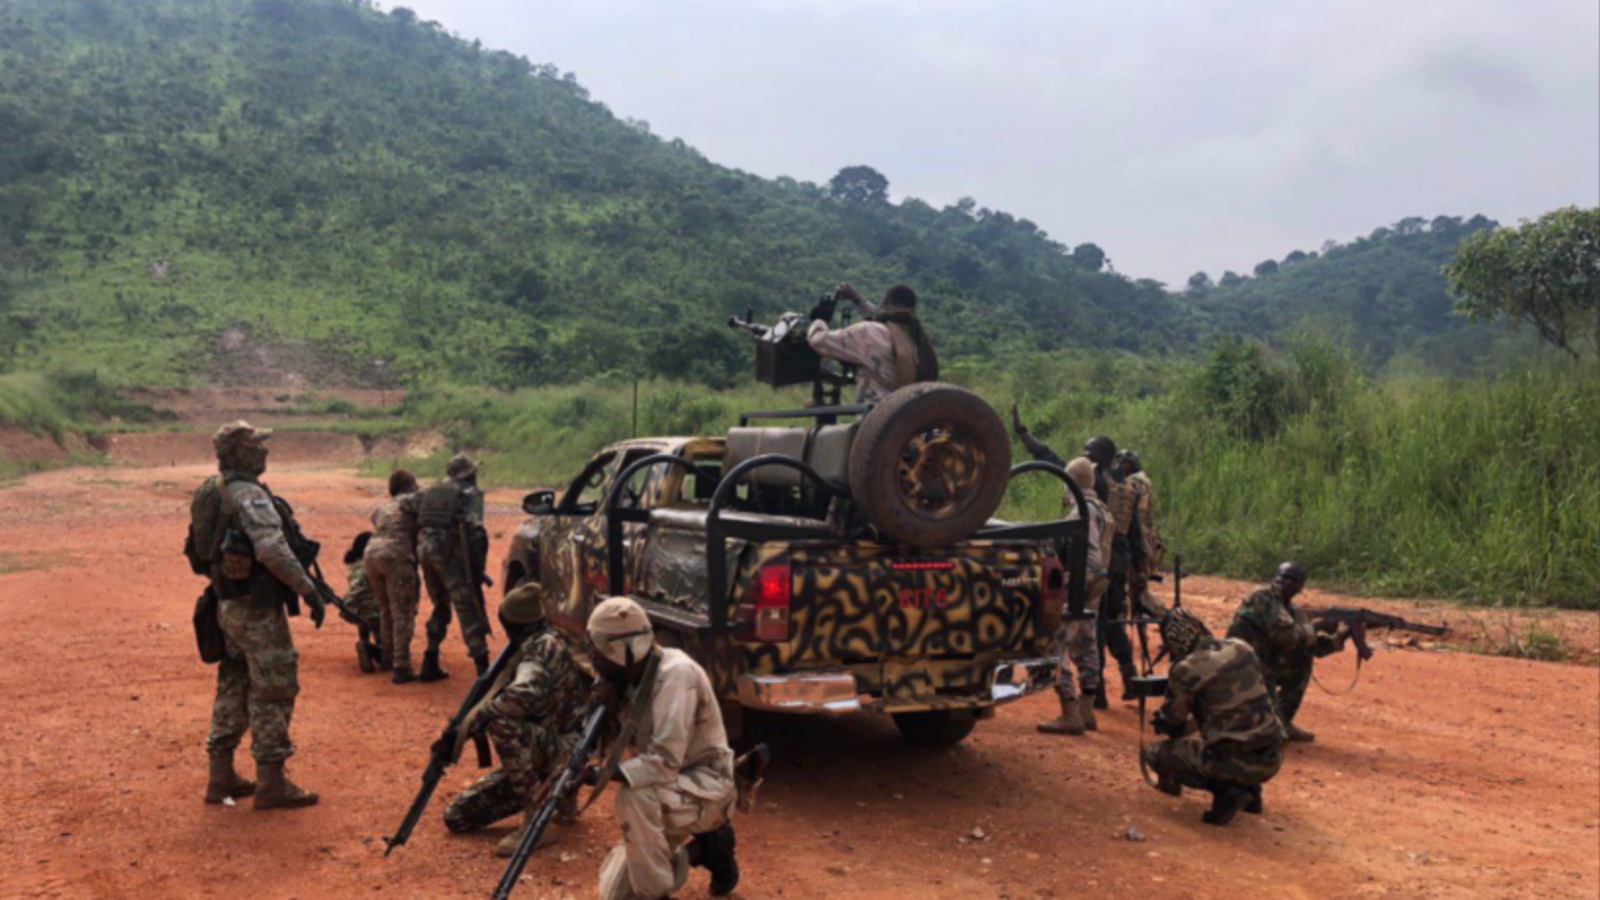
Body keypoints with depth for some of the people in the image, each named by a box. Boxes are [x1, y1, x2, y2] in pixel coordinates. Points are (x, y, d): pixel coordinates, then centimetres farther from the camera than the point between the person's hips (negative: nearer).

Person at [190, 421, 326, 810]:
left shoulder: (208, 493, 9)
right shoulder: (249, 495, -19)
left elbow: (200, 547, 17)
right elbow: (273, 550, -30)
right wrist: (309, 590, -25)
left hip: (228, 604, 9)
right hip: (257, 607, -9)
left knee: (233, 686, 17)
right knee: (274, 690, -1)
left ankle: (221, 777, 24)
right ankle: (271, 782, 4)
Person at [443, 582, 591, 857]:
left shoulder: (545, 646, -20)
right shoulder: (527, 649, 9)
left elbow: (524, 694, -38)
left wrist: (475, 719, -27)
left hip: (564, 753, -9)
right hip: (538, 751, 9)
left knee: (502, 723, -35)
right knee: (457, 817, 5)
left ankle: (537, 823, -22)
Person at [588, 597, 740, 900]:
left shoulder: (675, 673, -25)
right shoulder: (634, 676, 2)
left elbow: (666, 761, -32)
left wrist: (601, 775, -36)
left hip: (706, 787, -9)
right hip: (668, 790, 9)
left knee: (633, 796, -38)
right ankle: (703, 848, 21)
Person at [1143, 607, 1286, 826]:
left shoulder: (1184, 670, -12)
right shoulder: (1242, 648, 4)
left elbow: (1171, 725, 3)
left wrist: (1158, 720, 27)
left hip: (1235, 763, -7)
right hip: (1272, 758, 7)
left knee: (1156, 754, 10)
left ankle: (1226, 791, -4)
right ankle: (1249, 789, 17)